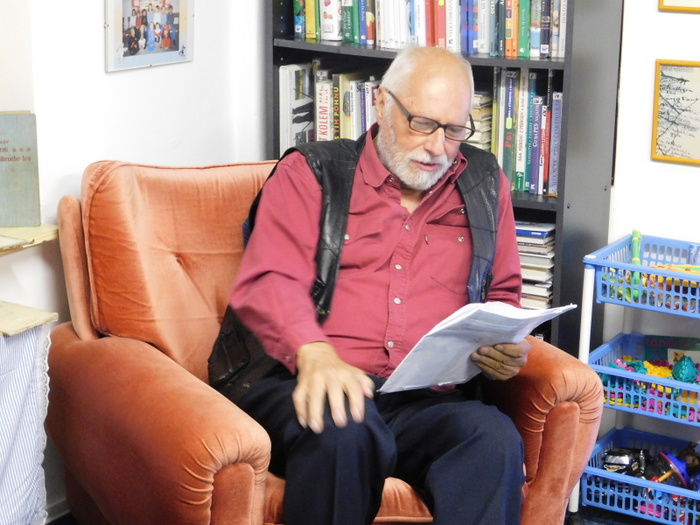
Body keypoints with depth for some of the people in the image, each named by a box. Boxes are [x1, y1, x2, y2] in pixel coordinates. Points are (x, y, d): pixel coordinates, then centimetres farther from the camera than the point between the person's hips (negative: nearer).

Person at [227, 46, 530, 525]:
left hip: (426, 400, 3)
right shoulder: (310, 173, 10)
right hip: (305, 384, -2)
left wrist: (506, 349, 4)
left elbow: (503, 296, 29)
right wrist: (315, 353, -25)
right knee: (343, 428, -39)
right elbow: (269, 282, -4)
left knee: (494, 438, -32)